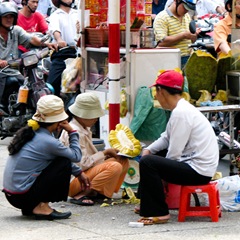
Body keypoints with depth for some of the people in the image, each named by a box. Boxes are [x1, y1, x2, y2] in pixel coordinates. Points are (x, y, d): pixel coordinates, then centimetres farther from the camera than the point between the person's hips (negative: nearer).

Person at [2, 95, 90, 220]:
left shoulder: (31, 133, 10)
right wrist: (72, 132, 7)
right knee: (65, 164, -6)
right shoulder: (47, 141, -18)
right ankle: (42, 207, -5)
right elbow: (76, 156, -5)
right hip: (23, 196, -9)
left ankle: (29, 207, 14)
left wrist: (78, 172, 26)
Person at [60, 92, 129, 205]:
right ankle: (81, 195, -23)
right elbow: (82, 164, -23)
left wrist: (106, 154, -1)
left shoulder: (84, 129, 13)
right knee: (114, 167, -29)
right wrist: (104, 153, -13)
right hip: (72, 182, -10)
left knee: (123, 161, 7)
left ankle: (98, 192, -5)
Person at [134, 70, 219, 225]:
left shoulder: (181, 113, -19)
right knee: (151, 155, 24)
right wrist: (148, 150, 2)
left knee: (147, 162, -20)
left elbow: (174, 153, -19)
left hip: (199, 171, -11)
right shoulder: (183, 108, 13)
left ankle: (159, 213, -14)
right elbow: (166, 138, 19)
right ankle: (149, 204, 29)